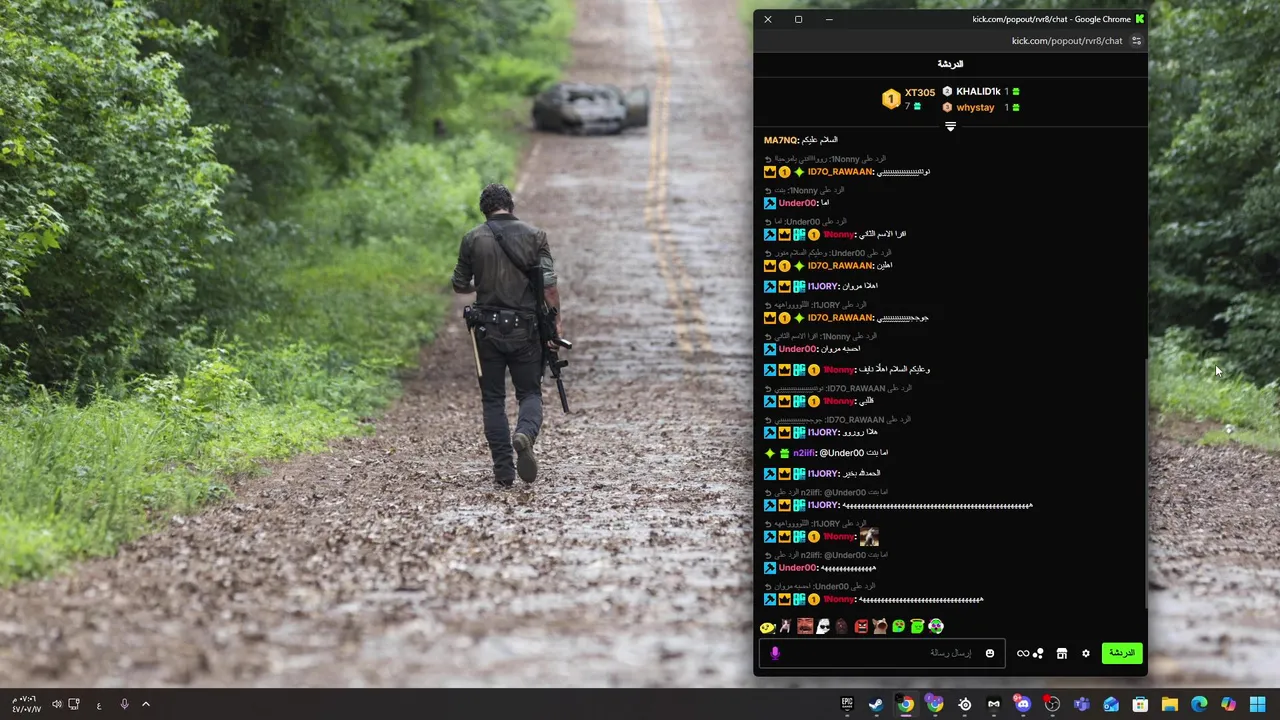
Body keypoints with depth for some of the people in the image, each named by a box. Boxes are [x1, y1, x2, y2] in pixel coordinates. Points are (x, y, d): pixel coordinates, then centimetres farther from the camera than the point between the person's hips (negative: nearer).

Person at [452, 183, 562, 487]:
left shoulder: (473, 239, 0)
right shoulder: (534, 236, -2)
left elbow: (460, 285, 8)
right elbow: (549, 285, -9)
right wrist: (556, 322, 0)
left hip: (488, 328, 0)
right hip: (525, 328, 0)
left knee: (493, 399, 9)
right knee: (530, 392, 10)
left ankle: (503, 469, 2)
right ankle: (525, 434, -23)